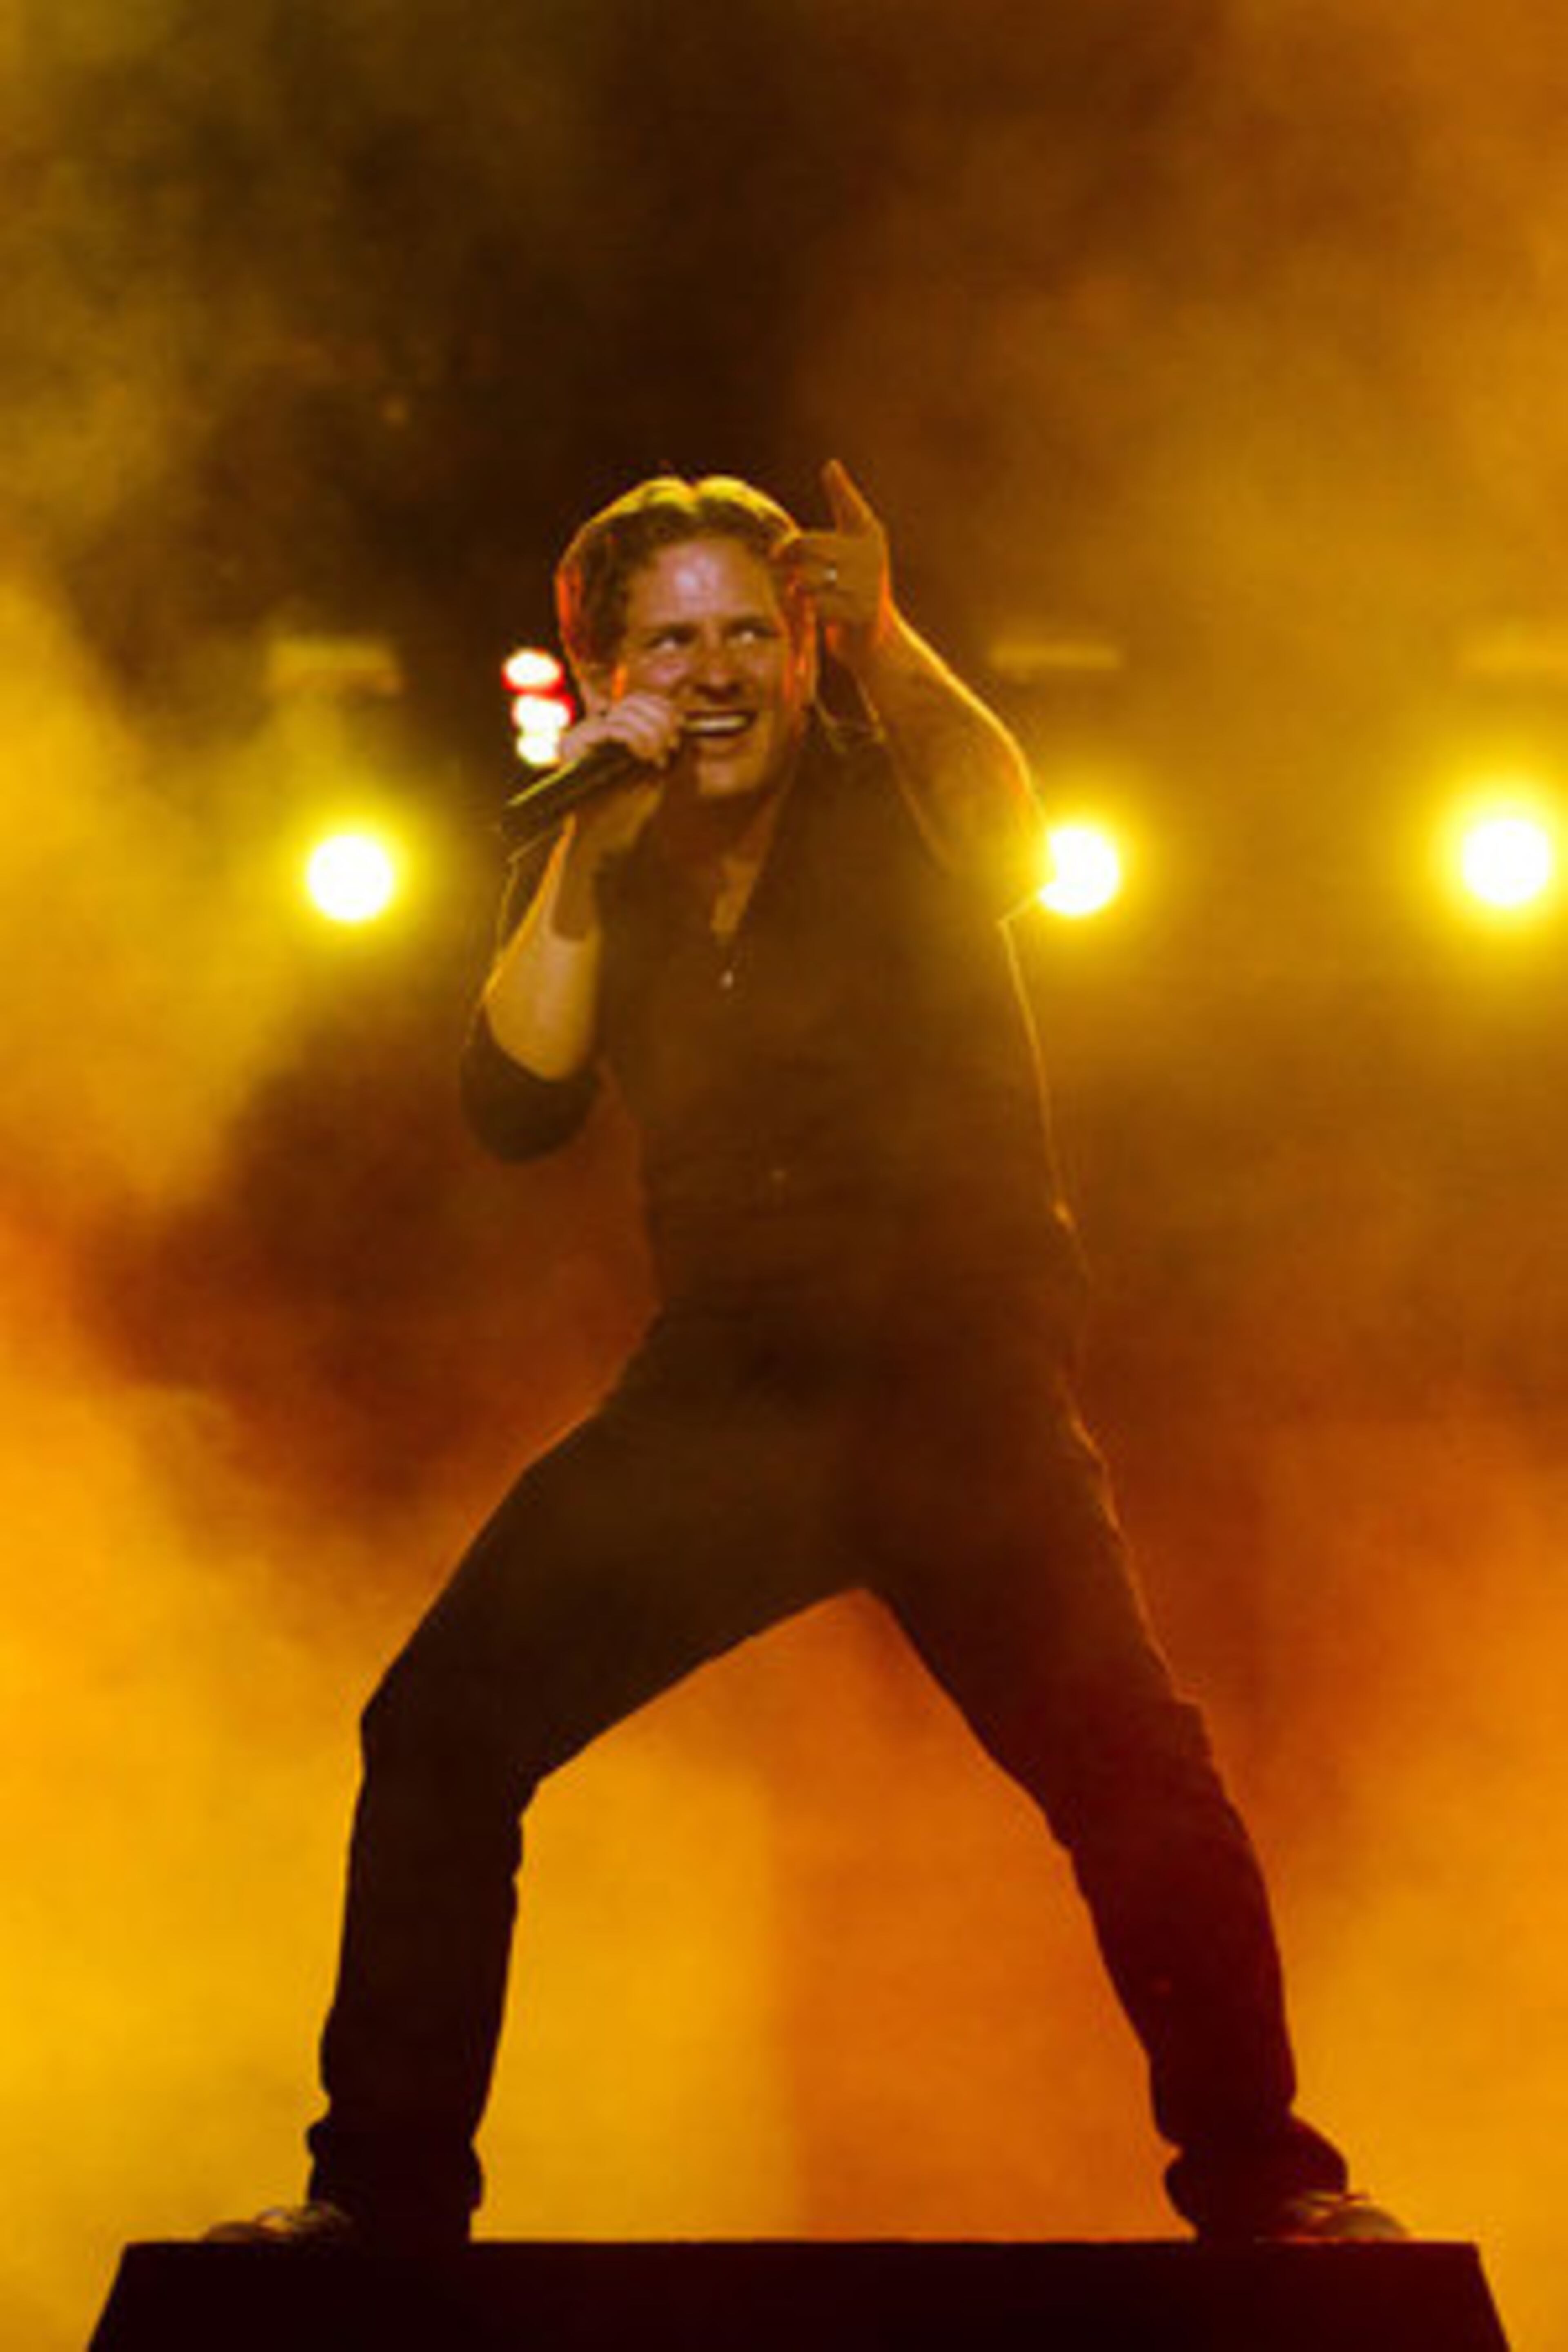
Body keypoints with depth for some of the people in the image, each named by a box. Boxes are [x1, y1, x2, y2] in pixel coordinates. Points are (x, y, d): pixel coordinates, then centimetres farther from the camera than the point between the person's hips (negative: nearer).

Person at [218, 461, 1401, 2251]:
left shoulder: (887, 797, 0)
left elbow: (1005, 834, -23)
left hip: (952, 1368, -3)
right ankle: (385, 2196, 6)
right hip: (721, 1391, 3)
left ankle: (1263, 2185, -3)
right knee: (439, 1732, -6)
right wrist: (590, 852, -15)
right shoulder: (582, 877, 8)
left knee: (1125, 1764, -19)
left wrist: (891, 648, -40)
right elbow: (514, 1107, -6)